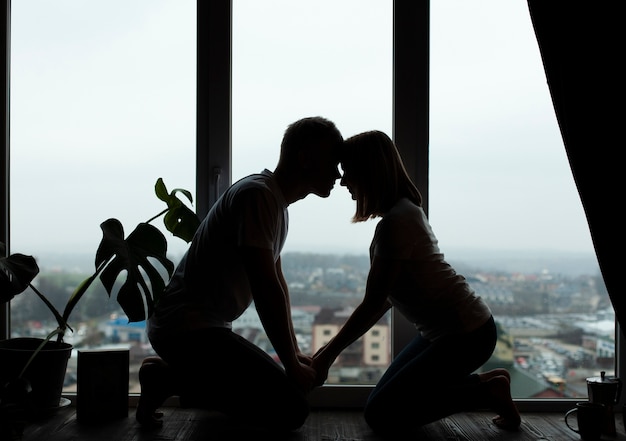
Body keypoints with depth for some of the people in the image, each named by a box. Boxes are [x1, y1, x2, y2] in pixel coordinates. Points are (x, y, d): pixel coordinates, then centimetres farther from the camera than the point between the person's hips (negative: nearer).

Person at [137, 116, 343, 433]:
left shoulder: (278, 202, 15)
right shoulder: (257, 194, -17)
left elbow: (277, 283, 17)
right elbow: (266, 289, -21)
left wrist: (293, 354, 13)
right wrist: (292, 364, -13)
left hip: (205, 326, 10)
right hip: (187, 326, -10)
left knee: (281, 389, 15)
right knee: (290, 409, -16)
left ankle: (169, 375, 10)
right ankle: (170, 378, -5)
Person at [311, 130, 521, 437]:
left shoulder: (395, 222, -23)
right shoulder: (404, 209, 8)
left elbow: (372, 304, -20)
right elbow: (385, 299, 10)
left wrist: (328, 356, -8)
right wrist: (334, 345, 12)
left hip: (465, 334, -10)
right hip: (443, 329, 10)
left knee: (381, 415, -5)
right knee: (387, 398, 15)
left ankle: (486, 391, 1)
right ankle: (488, 384, 15)